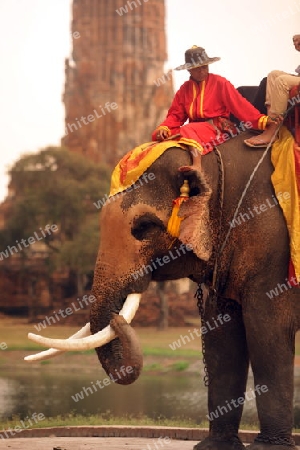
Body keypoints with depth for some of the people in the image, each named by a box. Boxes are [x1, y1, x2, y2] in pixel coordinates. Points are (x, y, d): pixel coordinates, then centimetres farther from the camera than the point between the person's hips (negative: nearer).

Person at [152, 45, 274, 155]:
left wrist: (262, 120, -19)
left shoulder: (220, 83, 0)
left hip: (217, 128, -6)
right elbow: (175, 115, 10)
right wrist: (164, 128, -11)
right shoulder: (185, 89, 13)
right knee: (158, 135, -12)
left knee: (188, 131, -36)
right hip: (196, 127, 6)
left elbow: (239, 105, -7)